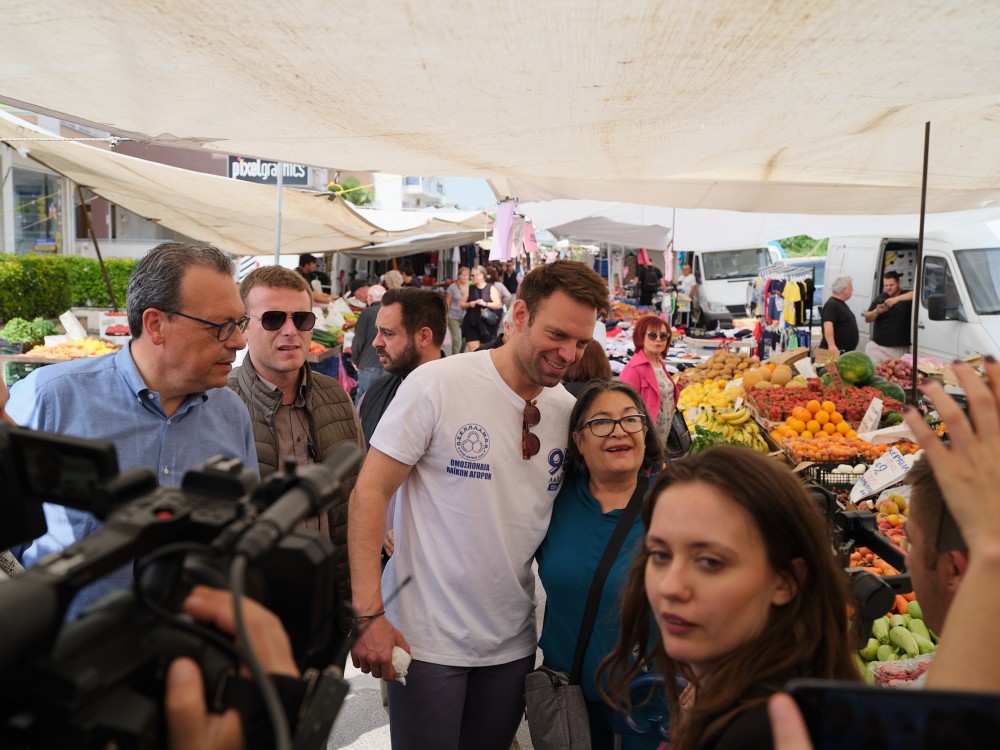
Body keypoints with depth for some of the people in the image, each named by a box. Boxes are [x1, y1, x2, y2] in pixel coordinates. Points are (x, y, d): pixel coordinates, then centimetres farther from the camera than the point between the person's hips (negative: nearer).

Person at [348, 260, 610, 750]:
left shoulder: (570, 410, 0)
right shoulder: (437, 384, -14)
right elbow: (369, 493, -13)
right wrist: (369, 613, -18)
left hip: (513, 642, 5)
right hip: (426, 637, -4)